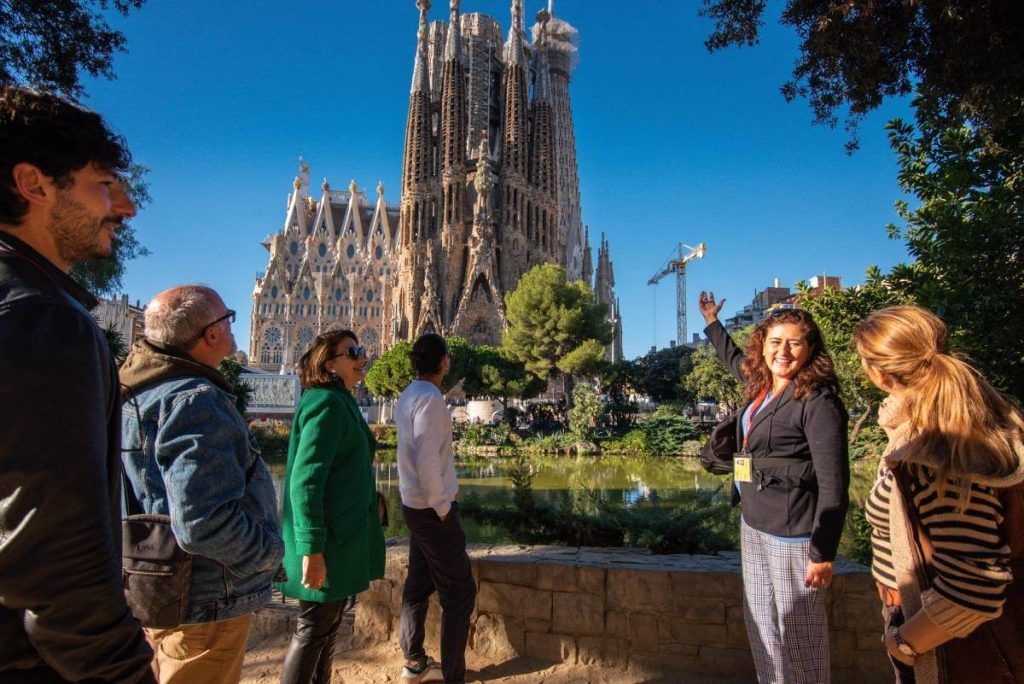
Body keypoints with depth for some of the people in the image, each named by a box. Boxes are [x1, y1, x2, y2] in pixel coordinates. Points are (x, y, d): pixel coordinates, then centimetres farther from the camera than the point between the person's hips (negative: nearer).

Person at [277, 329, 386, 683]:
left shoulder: (341, 403, 11)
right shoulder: (327, 404, -19)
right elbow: (305, 481, -24)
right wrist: (312, 548, -25)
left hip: (341, 536, 10)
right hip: (328, 543, -10)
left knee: (327, 627, 20)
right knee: (314, 630, 3)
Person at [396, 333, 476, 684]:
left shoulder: (408, 396, 8)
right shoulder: (430, 398, -20)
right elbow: (427, 462, -24)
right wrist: (442, 508, -15)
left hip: (415, 506, 9)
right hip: (432, 510, -9)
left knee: (419, 584, 17)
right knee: (460, 591, 1)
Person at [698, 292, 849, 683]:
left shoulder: (817, 402, -16)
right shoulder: (760, 387, 7)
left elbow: (833, 485, -17)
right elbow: (734, 359, 31)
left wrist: (822, 553, -18)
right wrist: (712, 323, 42)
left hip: (792, 535, -8)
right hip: (753, 525, 8)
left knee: (797, 635, 4)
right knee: (760, 627, 18)